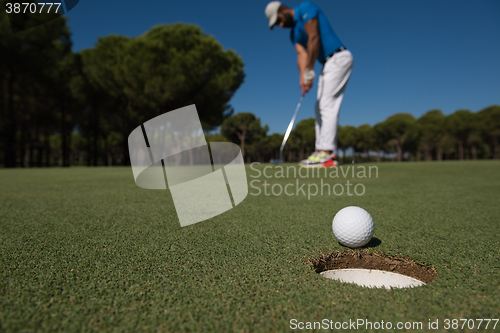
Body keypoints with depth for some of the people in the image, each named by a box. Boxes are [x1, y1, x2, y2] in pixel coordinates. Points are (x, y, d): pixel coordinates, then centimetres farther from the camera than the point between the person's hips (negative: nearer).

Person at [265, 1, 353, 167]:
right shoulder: (294, 33, 16)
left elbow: (314, 39, -18)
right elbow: (302, 54, 2)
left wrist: (309, 72, -20)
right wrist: (303, 79, -16)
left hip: (339, 58, -9)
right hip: (328, 63, 9)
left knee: (327, 106, -16)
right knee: (320, 108, 6)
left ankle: (326, 153, -18)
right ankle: (323, 150, 6)